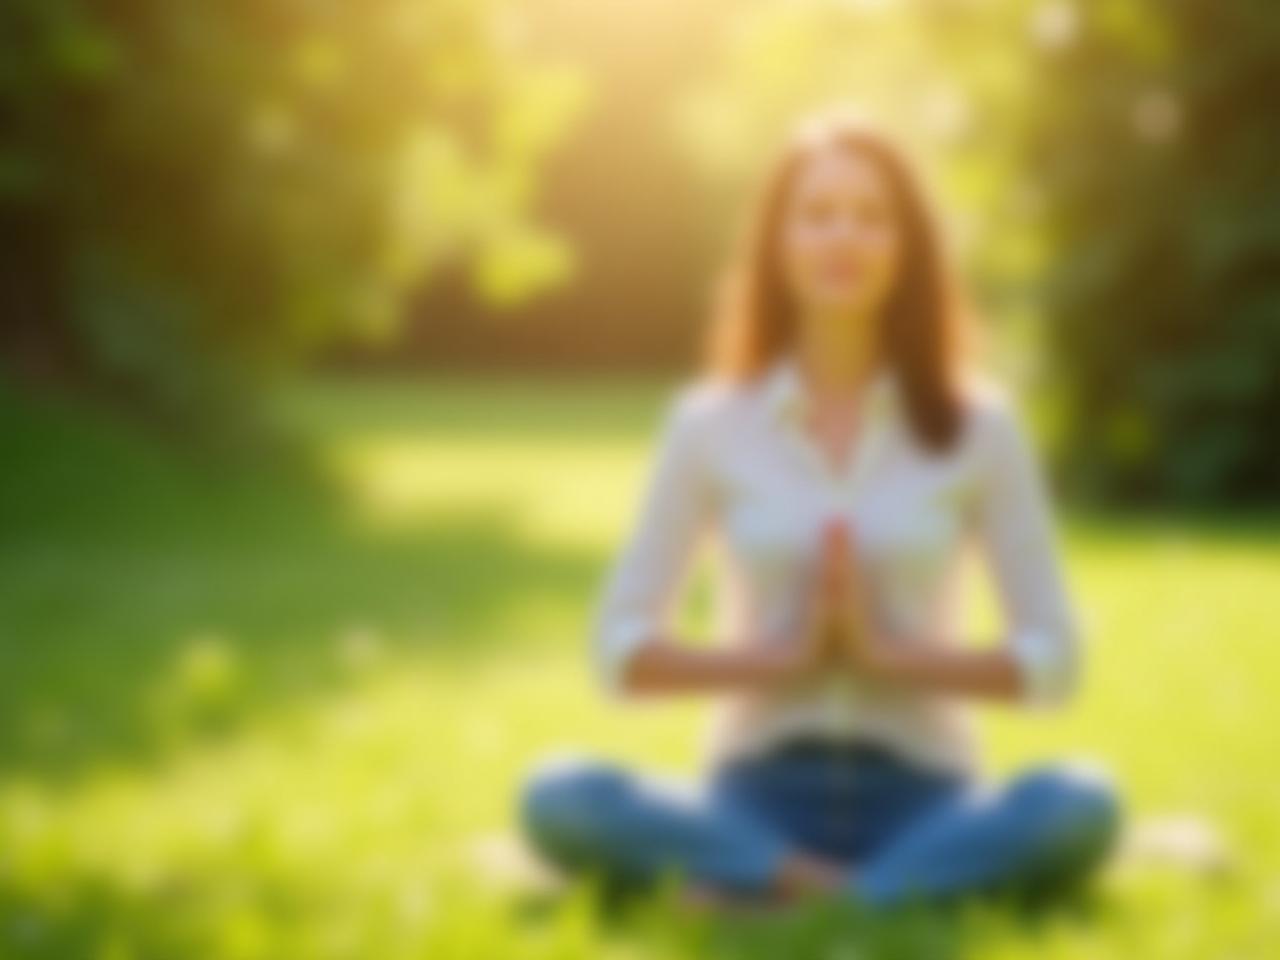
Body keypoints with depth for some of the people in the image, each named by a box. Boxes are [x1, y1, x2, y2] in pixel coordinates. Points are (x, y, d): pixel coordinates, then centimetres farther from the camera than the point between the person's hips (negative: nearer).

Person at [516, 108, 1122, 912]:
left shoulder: (977, 425, 3)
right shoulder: (710, 425, 4)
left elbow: (1054, 660, 1)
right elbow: (622, 650, 3)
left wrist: (890, 653, -12)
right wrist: (776, 654, -11)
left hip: (919, 796, 0)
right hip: (757, 796, 0)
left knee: (1081, 804, -32)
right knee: (559, 797, -29)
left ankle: (765, 889, -29)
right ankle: (912, 886, -30)